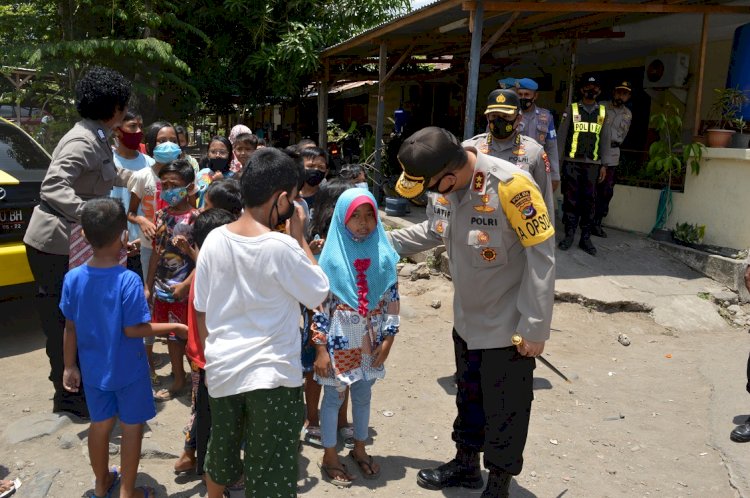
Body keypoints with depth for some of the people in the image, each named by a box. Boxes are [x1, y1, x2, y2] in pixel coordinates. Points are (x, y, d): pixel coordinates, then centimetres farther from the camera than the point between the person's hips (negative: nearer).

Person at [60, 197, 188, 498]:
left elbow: (70, 328, -2)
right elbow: (133, 330, -21)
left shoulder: (73, 278, -10)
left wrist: (69, 366, 10)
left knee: (100, 424, 21)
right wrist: (174, 328, -11)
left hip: (93, 369, 5)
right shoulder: (128, 281, -24)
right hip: (128, 370, -5)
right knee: (132, 427, 12)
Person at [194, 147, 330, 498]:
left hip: (221, 369, 6)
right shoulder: (281, 246, -20)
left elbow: (201, 310, 4)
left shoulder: (214, 240, -4)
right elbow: (318, 294, -6)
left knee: (220, 453, 27)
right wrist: (299, 237, -3)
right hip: (272, 374, -5)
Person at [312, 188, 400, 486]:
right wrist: (320, 349, -12)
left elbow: (392, 300, 2)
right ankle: (330, 456, 26)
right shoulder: (332, 256, -10)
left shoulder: (384, 255, -2)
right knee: (333, 397, 9)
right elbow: (319, 303, -10)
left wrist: (387, 339, -1)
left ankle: (359, 449, 36)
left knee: (363, 396, 17)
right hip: (339, 342, -3)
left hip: (370, 342, 3)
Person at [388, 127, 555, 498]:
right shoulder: (441, 184, -9)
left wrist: (535, 327, -20)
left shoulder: (511, 186, -31)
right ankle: (466, 465, 48)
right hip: (467, 319, 7)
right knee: (469, 398, 25)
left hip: (508, 326, -7)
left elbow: (541, 255, -24)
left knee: (504, 410, 11)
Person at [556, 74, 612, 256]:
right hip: (571, 162, -1)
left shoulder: (603, 112, 10)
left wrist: (604, 164, 4)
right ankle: (569, 235, 8)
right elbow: (562, 135, 3)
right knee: (570, 199, 1)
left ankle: (586, 237, 8)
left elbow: (605, 139, 9)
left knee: (588, 200, 3)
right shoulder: (571, 109, 5)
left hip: (592, 163, 2)